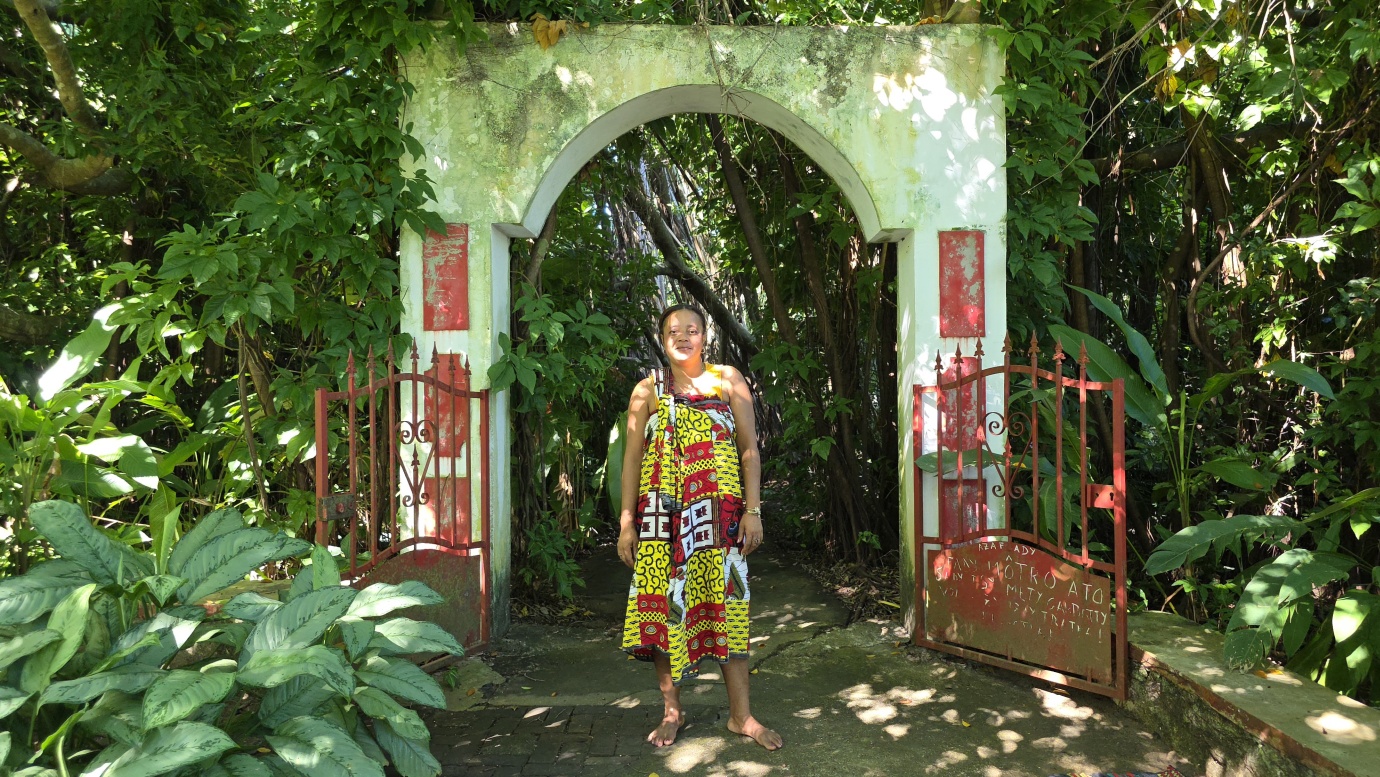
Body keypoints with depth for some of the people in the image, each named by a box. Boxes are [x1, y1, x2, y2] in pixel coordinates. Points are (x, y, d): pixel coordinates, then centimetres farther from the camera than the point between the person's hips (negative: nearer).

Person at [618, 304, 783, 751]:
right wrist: (626, 523, 0)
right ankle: (672, 711, 19)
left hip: (718, 511, -1)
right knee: (663, 605, 3)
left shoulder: (728, 381, 7)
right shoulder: (648, 390, 8)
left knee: (726, 605, 1)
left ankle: (741, 715, 13)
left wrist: (753, 511, -3)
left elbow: (749, 449, 4)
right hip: (662, 513, 1)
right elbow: (632, 457, 6)